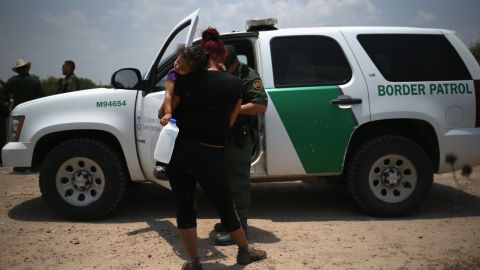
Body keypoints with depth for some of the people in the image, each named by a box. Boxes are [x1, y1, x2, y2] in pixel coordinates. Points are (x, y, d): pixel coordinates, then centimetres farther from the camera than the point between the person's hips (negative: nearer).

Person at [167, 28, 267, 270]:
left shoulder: (185, 79, -3)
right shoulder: (233, 84, 0)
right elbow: (229, 123, 4)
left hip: (180, 151, -1)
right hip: (211, 155, 1)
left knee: (184, 208, 14)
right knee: (225, 207, 19)